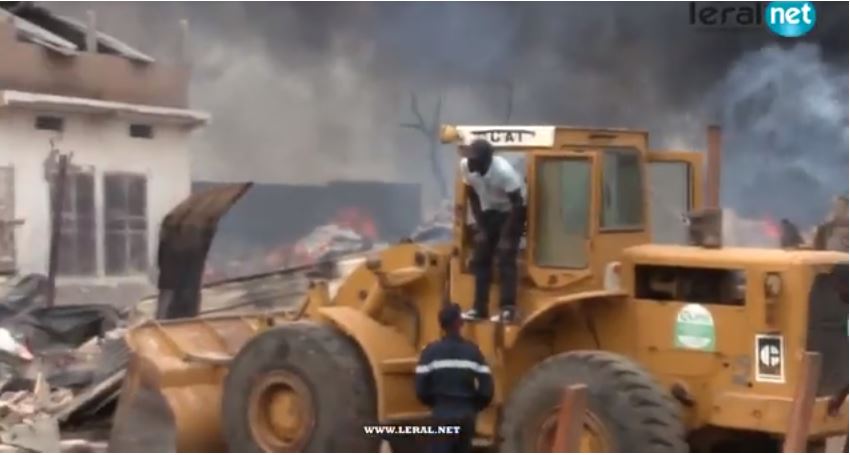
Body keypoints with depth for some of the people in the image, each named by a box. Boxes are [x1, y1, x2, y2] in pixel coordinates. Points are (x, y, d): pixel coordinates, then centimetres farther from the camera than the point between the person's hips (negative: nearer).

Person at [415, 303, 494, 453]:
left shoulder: (431, 352, -6)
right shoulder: (472, 351, 0)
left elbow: (421, 389, -6)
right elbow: (486, 389, -2)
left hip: (442, 416, -3)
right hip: (466, 417, 3)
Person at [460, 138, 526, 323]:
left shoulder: (504, 171, -35)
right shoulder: (465, 166, -20)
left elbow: (518, 204, -25)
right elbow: (473, 197, -4)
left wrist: (507, 236, -24)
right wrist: (481, 227, -6)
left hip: (511, 212, -6)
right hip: (489, 212, 6)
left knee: (505, 259, -14)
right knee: (480, 258, 4)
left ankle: (508, 310, -12)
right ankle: (479, 308, 10)